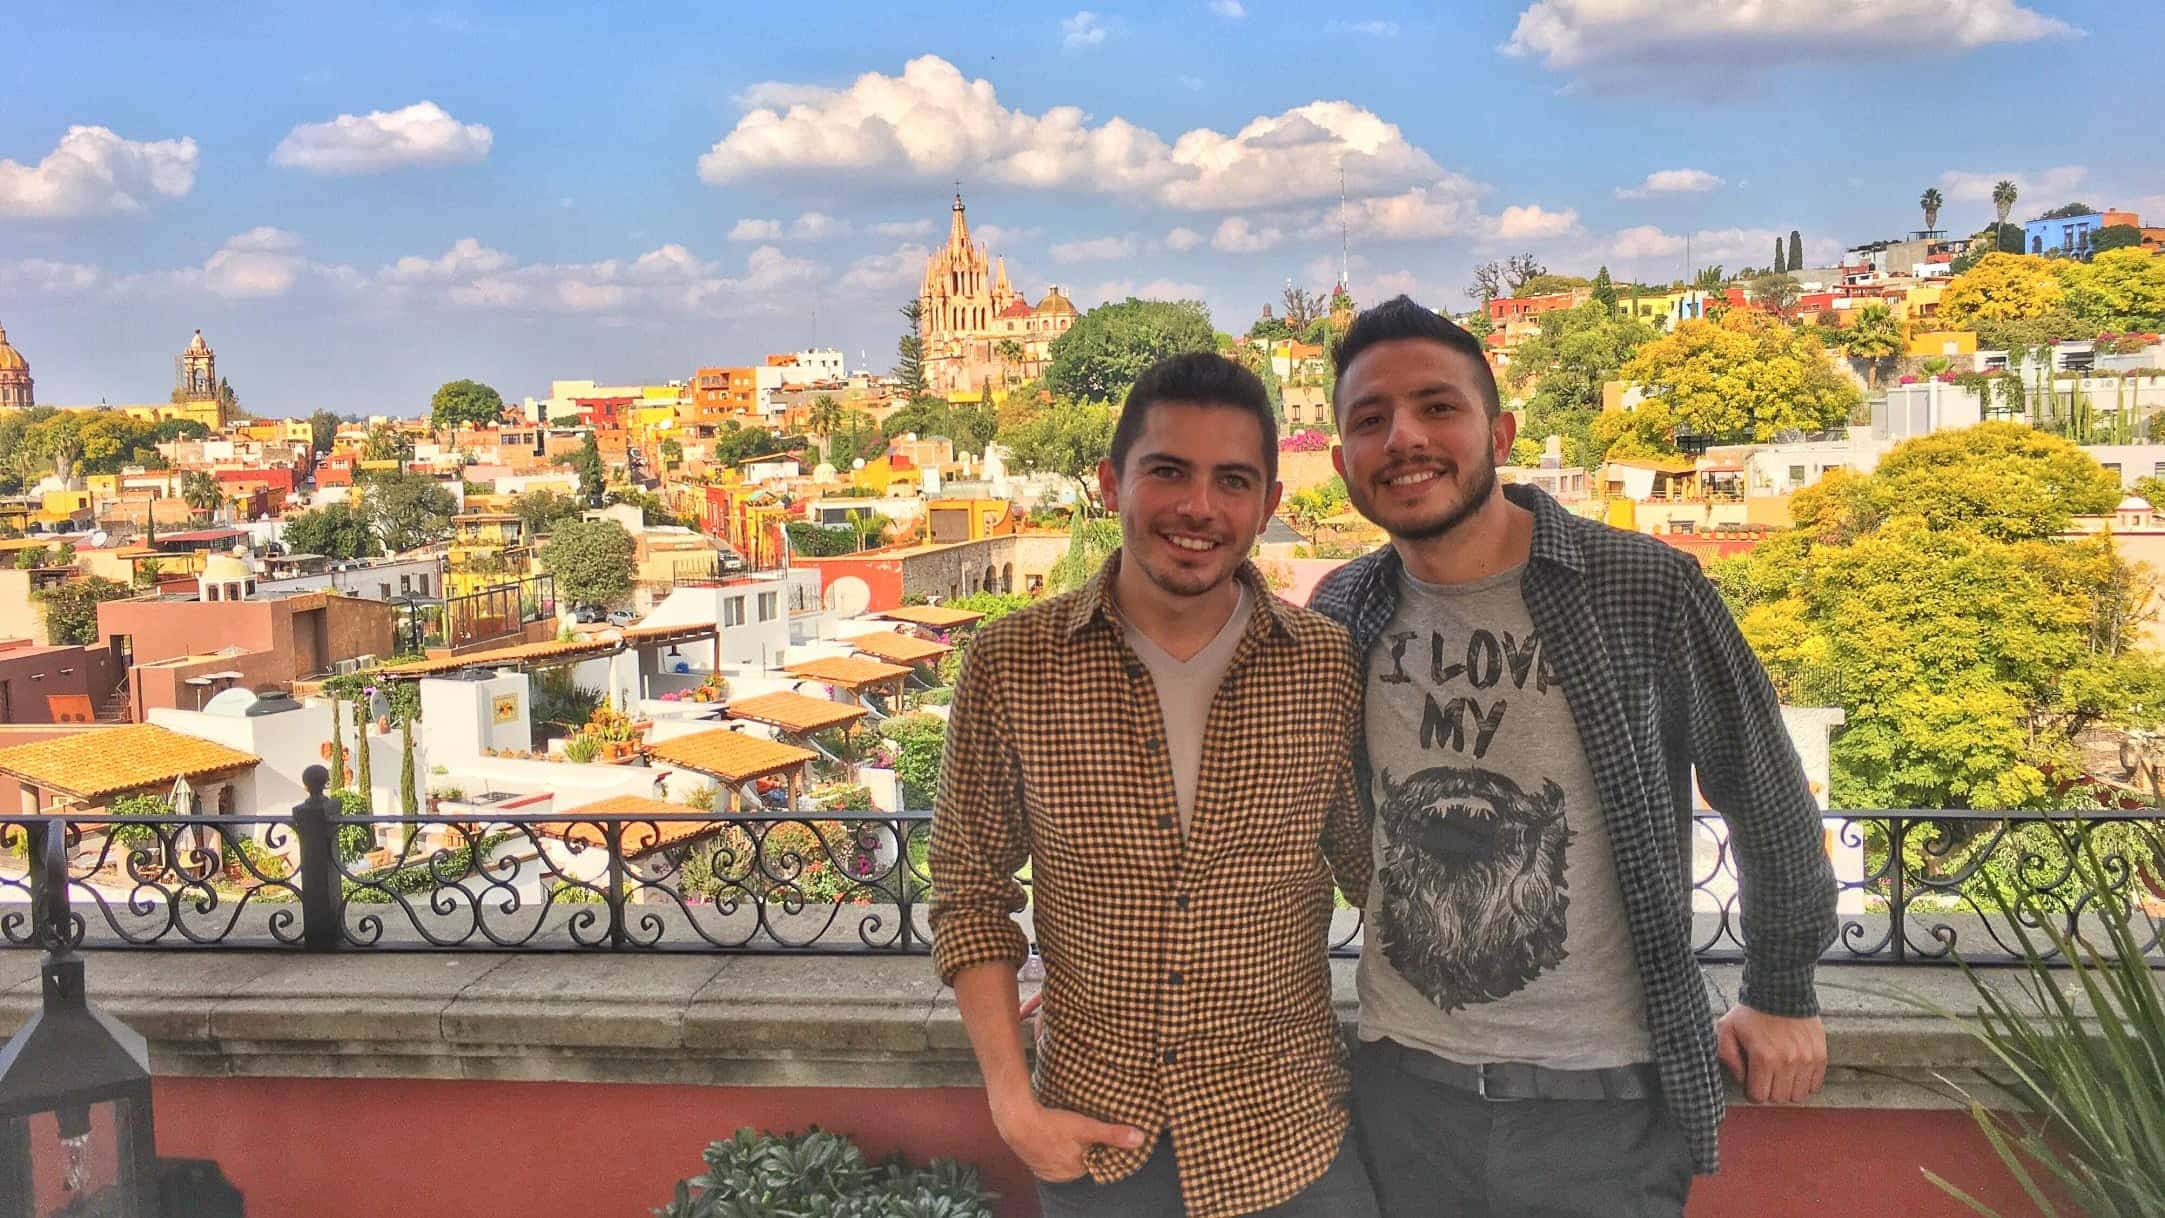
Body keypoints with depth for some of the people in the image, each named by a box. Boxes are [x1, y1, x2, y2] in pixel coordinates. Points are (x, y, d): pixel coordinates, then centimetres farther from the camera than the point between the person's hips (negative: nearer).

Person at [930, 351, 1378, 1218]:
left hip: (1290, 1136, 0)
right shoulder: (1010, 665, -9)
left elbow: (1379, 873, 3)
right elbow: (971, 890, -1)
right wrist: (1010, 1100, -7)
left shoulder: (1331, 667, -8)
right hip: (1089, 1138, 0)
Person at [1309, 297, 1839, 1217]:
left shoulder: (1646, 592, -13)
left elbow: (1764, 795, -1)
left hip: (1603, 1105, -3)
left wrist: (1780, 996, 7)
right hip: (1400, 1088, 3)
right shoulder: (1341, 615, -2)